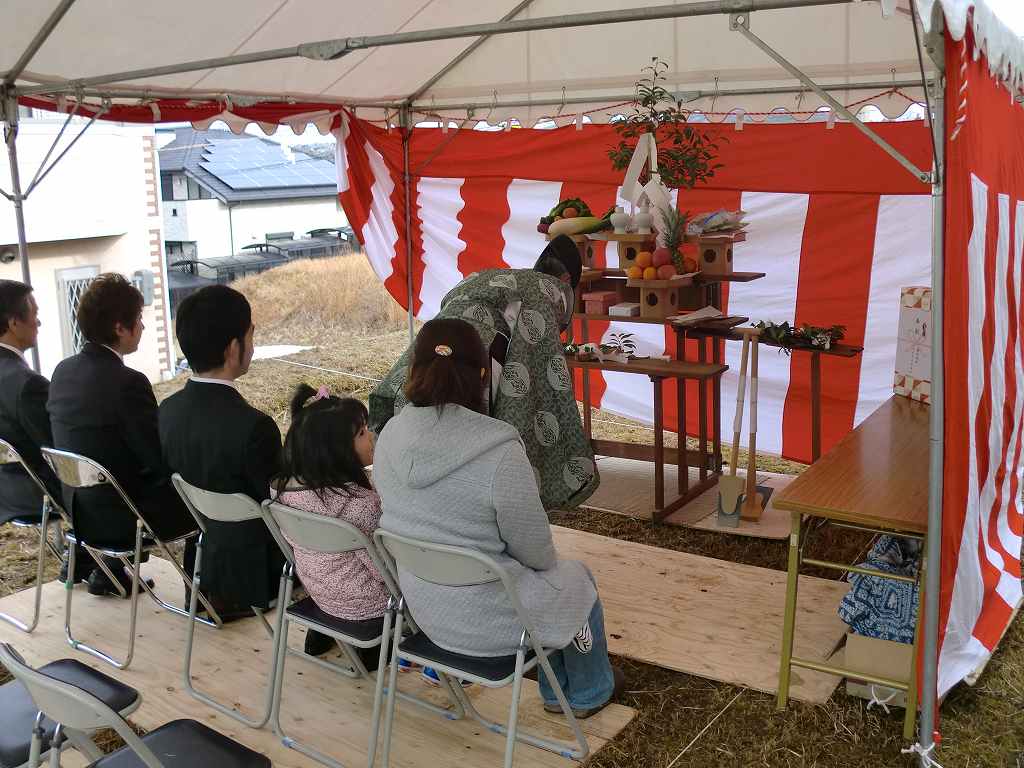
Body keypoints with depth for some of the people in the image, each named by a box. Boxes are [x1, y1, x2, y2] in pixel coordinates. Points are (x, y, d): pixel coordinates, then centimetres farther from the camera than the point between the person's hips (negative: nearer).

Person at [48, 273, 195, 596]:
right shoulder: (127, 382, -25)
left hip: (81, 512, 8)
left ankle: (106, 571, 35)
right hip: (123, 519, -8)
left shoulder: (63, 371, -1)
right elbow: (162, 460, -19)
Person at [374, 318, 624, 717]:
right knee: (577, 578, 26)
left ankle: (555, 692, 47)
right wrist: (553, 564, 8)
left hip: (422, 608, 6)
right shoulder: (500, 452, -29)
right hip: (488, 619, -6)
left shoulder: (389, 436, -9)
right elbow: (536, 552, -17)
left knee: (550, 572, 31)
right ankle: (589, 692, 45)